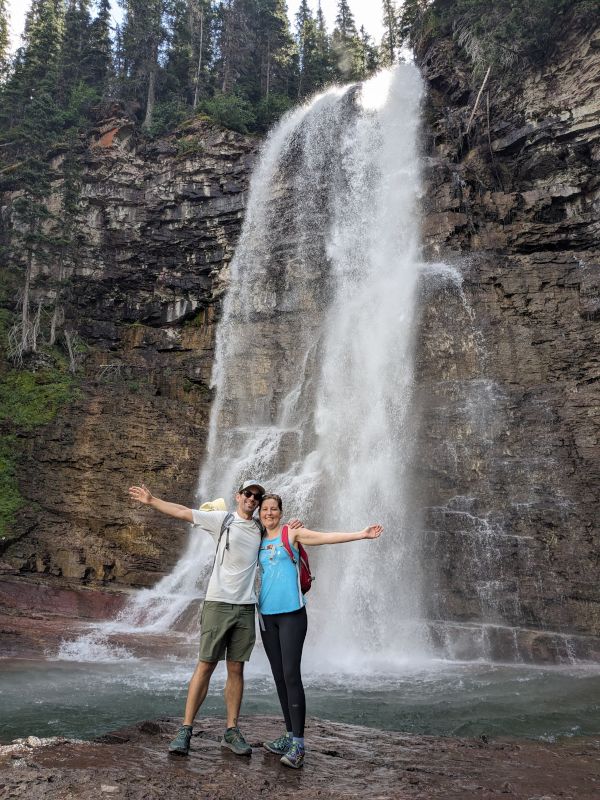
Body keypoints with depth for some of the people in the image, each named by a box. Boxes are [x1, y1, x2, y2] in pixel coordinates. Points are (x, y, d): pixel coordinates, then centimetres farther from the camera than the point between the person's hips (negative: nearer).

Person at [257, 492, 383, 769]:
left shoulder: (292, 533, -1)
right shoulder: (257, 539, 12)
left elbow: (327, 537, -9)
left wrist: (361, 534, -18)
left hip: (291, 612, -5)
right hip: (267, 614, 5)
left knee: (291, 676, -9)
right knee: (278, 676, 9)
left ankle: (298, 745, -6)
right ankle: (290, 735, 19)